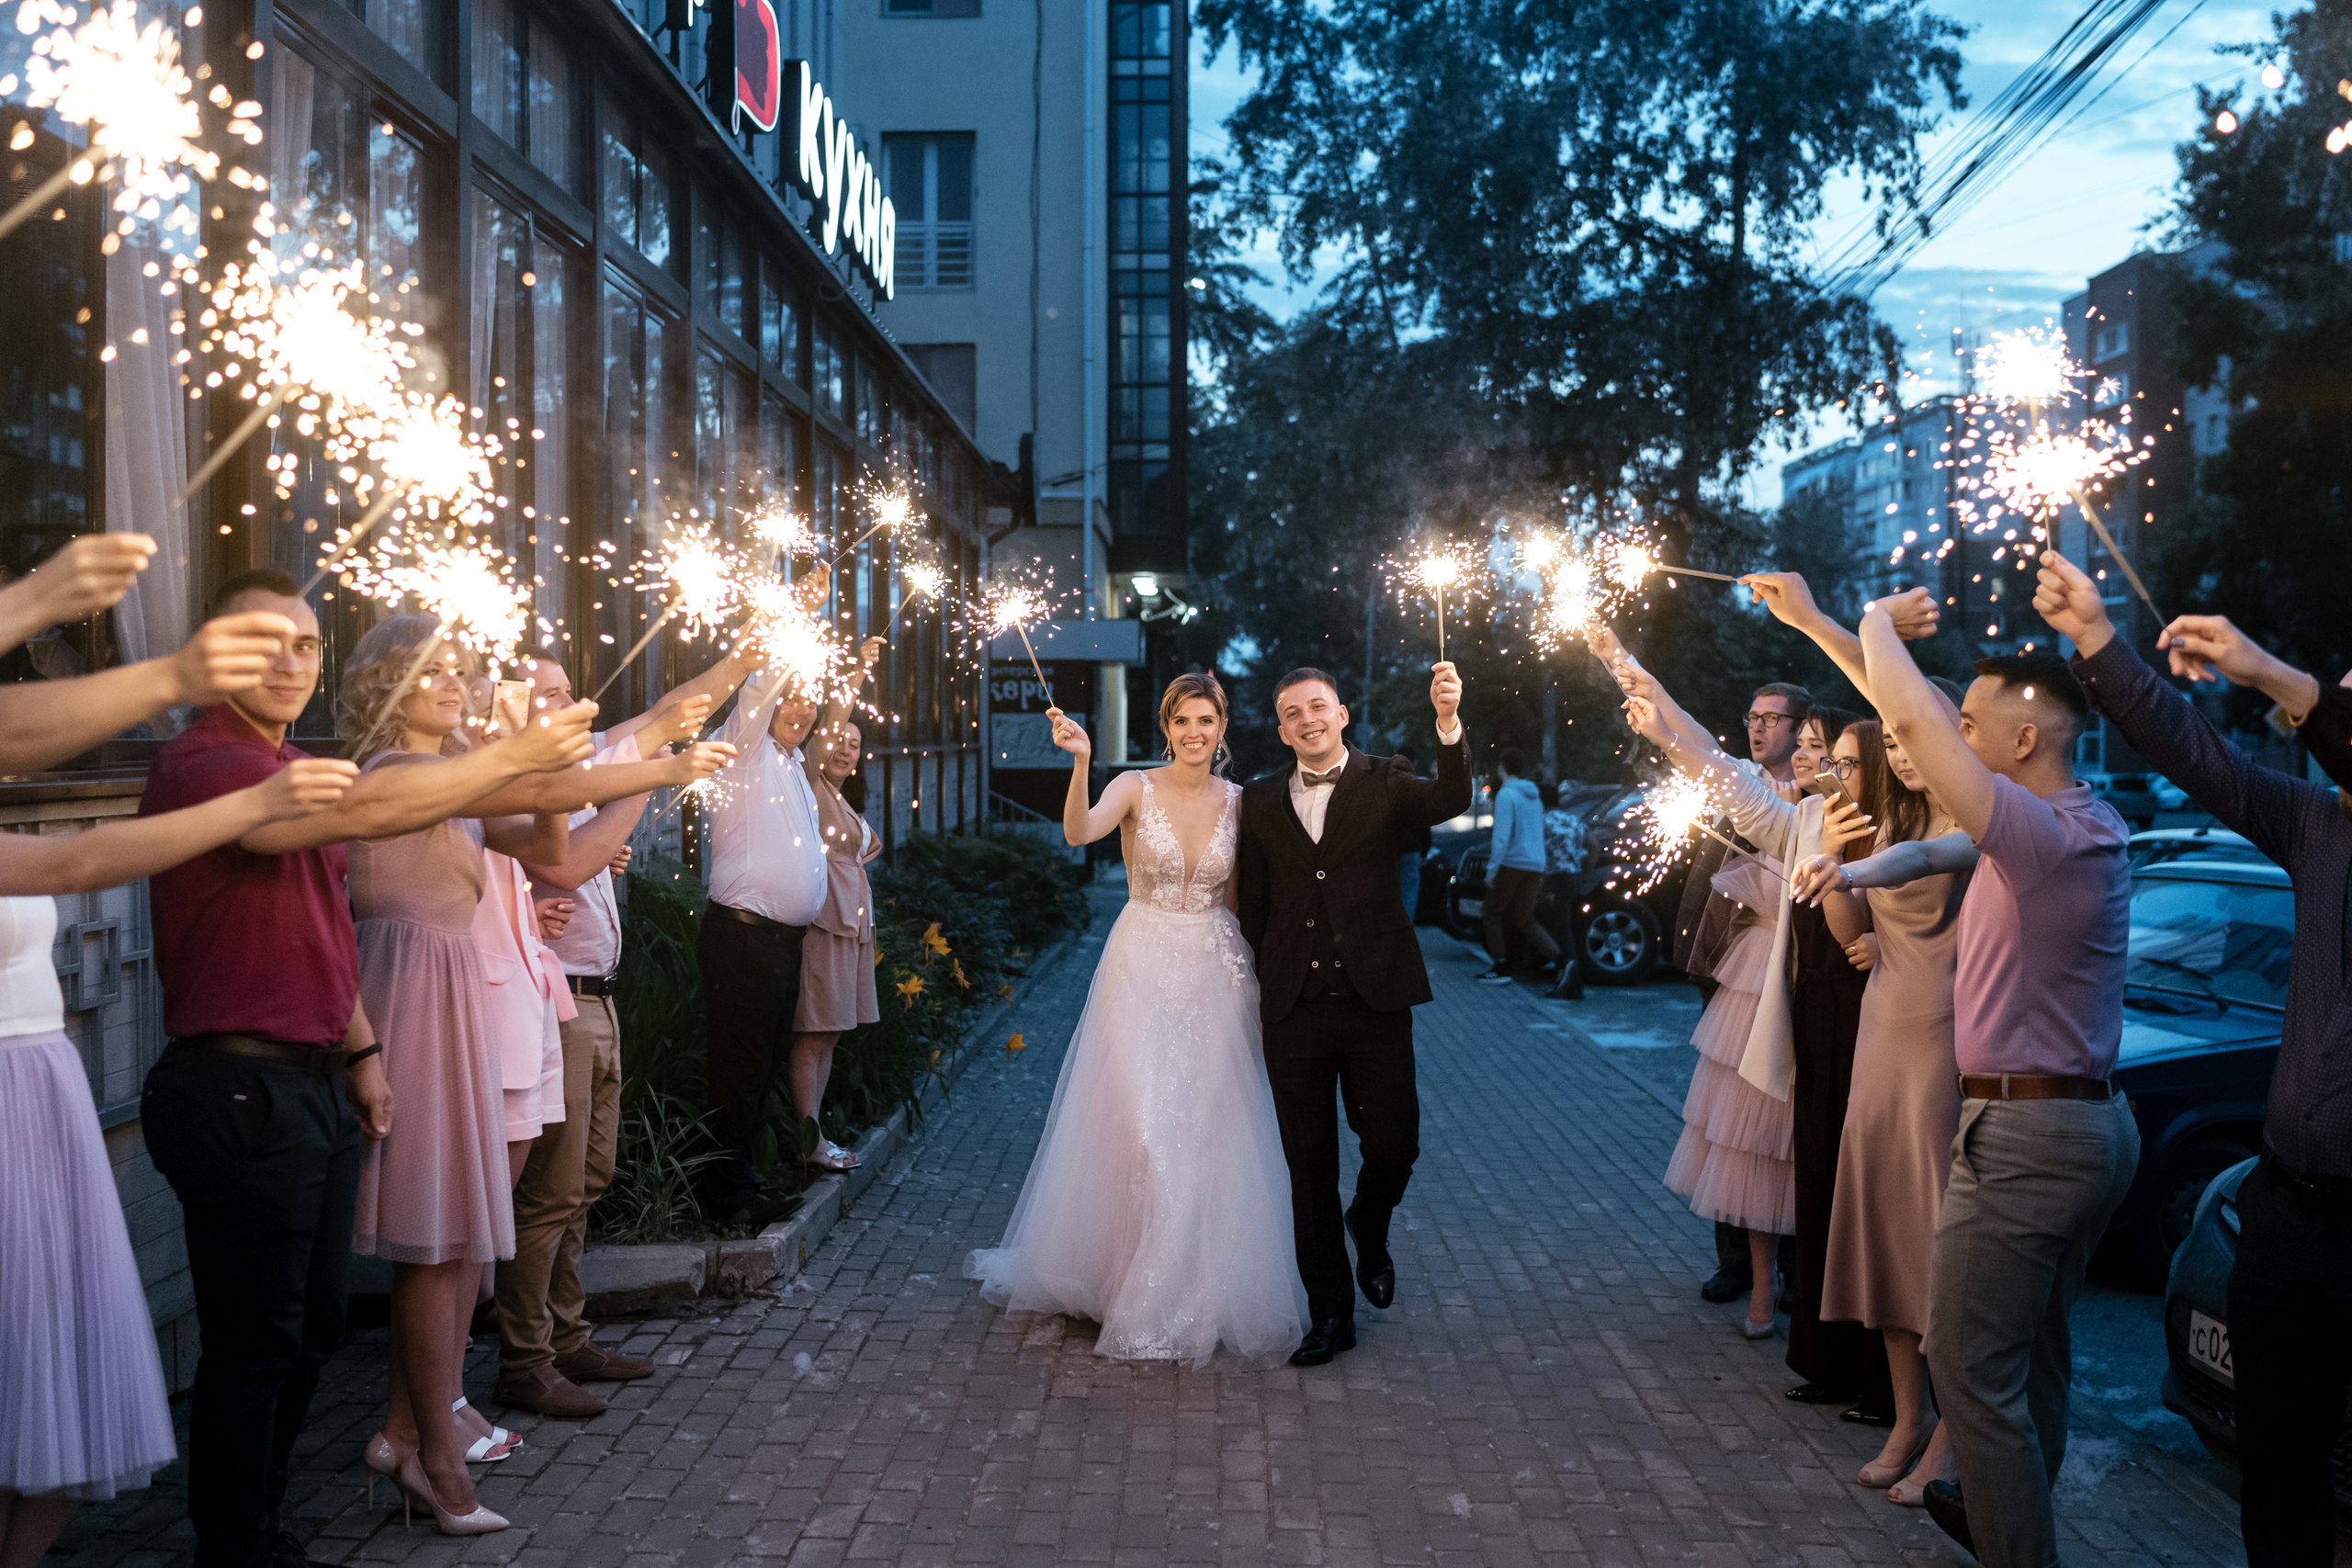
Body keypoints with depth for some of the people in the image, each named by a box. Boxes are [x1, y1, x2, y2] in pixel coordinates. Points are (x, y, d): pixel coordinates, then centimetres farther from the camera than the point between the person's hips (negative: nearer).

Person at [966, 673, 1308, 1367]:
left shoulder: (1237, 802, 4)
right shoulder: (1137, 788, -4)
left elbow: (1239, 894, 9)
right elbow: (1078, 831, -23)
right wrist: (1080, 762, -38)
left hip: (1215, 973, 3)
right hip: (1142, 969, -2)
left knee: (1207, 1129, 6)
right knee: (1140, 1123, -4)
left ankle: (1203, 1288, 23)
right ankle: (1134, 1282, 17)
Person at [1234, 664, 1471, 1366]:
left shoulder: (1383, 784, 2)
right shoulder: (1261, 801, 8)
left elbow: (1450, 799, -18)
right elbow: (1253, 903, 12)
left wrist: (1449, 722, -33)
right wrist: (1275, 974, 6)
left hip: (1376, 999, -1)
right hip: (1294, 1010, 2)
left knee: (1394, 1146, 1)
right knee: (1310, 1170, 7)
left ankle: (1369, 1231, 36)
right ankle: (1330, 1314, 20)